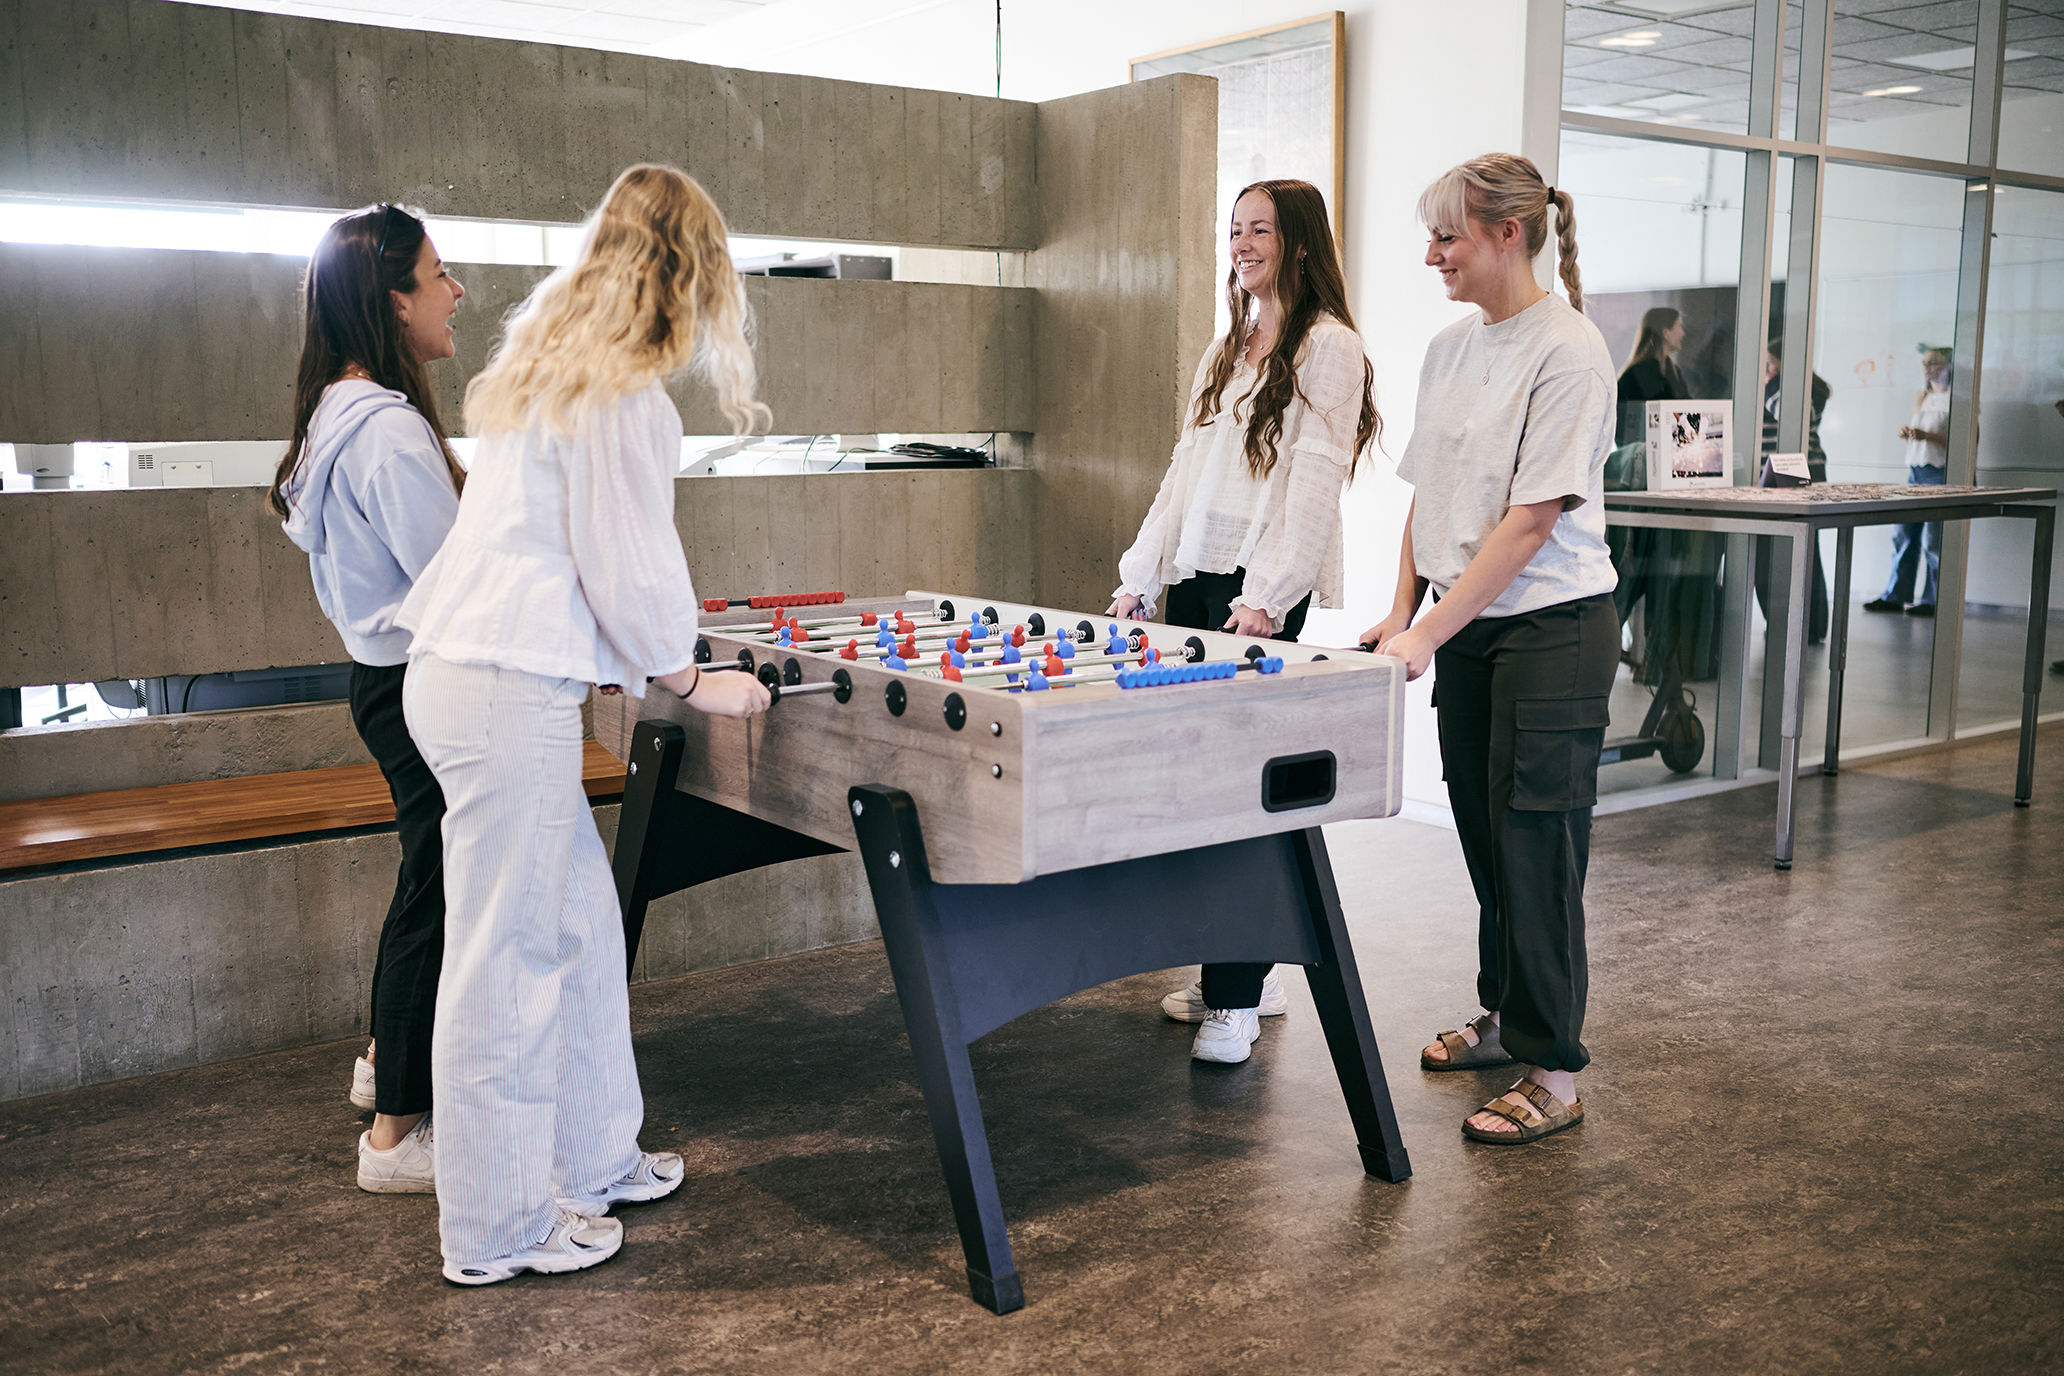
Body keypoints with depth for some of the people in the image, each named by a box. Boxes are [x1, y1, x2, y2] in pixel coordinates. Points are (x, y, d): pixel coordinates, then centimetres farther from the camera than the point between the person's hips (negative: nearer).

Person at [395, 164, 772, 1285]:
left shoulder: (543, 363, 17)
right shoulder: (625, 396, -12)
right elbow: (626, 563, -14)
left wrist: (652, 662, 30)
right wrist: (689, 679, 2)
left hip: (461, 672, 10)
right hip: (510, 694, -10)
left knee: (579, 925, 17)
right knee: (507, 957, -1)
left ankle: (591, 1162, 29)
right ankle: (495, 1231, 11)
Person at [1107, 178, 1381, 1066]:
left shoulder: (1327, 347, -3)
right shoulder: (1223, 351, 22)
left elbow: (1314, 482, -12)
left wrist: (1267, 594, -19)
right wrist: (1141, 578, 14)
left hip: (1260, 592, -8)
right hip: (1192, 578, 8)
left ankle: (1236, 1000, -2)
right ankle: (1245, 976, 17)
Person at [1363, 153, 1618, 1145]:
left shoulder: (1567, 350, -14)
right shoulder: (1449, 348, 10)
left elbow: (1533, 519, -19)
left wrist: (1430, 631, -22)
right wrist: (1403, 611, 5)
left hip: (1552, 629, -7)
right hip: (1465, 629, 7)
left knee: (1534, 842, -5)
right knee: (1484, 832, 15)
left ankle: (1552, 1071, 5)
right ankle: (1503, 1016, 31)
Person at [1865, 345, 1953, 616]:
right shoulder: (1922, 397, 19)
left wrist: (1928, 436, -22)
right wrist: (1906, 433, 5)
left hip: (1941, 473, -8)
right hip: (1915, 471, 8)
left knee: (1933, 540, -6)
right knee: (1903, 533, 6)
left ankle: (1933, 601, 1)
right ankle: (1895, 596, 12)